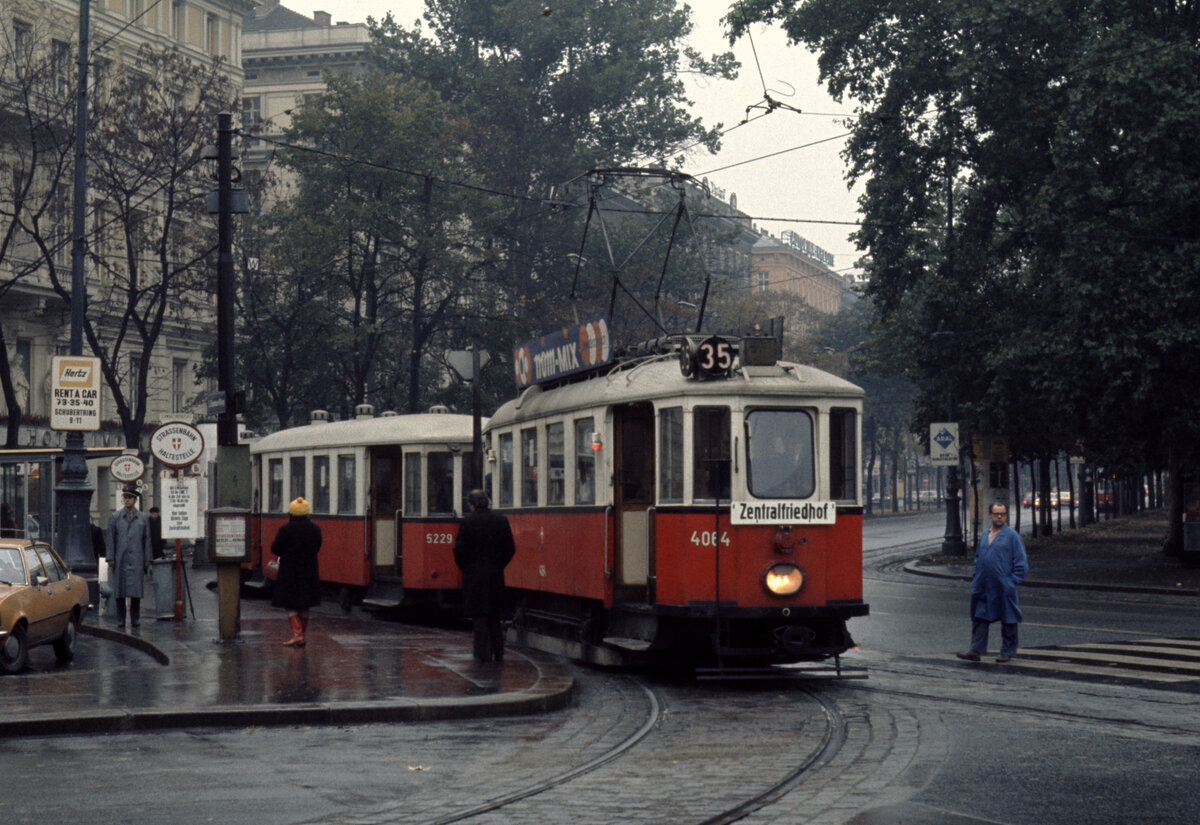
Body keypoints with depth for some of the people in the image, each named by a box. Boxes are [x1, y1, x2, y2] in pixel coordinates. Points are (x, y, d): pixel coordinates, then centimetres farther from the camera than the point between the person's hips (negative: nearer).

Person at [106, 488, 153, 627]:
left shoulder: (143, 518, 10)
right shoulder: (115, 517, 7)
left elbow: (147, 540, 11)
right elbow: (111, 539, 5)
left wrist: (147, 560, 5)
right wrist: (110, 558, -2)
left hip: (136, 560, 0)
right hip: (120, 560, 0)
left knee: (136, 590, -1)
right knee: (119, 590, 1)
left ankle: (135, 619, 7)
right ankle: (121, 619, 8)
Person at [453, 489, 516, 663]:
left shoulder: (468, 521, -11)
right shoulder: (501, 520, 1)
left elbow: (460, 549, -12)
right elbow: (510, 549, 2)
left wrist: (464, 568, 4)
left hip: (474, 574, -4)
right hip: (496, 575, 4)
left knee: (478, 614, 2)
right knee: (494, 615, 15)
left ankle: (484, 653, 0)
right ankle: (498, 652, 17)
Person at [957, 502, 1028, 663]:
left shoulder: (1012, 536, -6)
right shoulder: (984, 536, 12)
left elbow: (1021, 563, -5)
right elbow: (978, 558, 23)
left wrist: (1012, 581, -10)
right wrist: (978, 578, 13)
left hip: (1004, 588, -5)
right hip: (984, 588, 6)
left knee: (1007, 620, 5)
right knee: (979, 618, 4)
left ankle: (1007, 651, 15)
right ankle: (976, 651, 6)